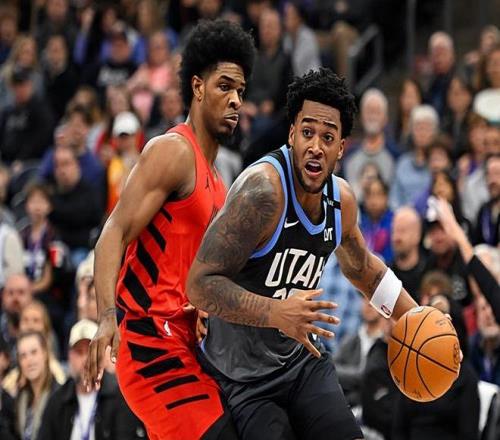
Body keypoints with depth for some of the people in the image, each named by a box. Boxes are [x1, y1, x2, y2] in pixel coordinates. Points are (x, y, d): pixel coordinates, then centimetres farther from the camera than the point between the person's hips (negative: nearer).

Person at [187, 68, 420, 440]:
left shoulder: (342, 199, 0)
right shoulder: (263, 189, -25)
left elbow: (362, 267, 23)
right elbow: (201, 285, -28)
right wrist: (275, 313, -38)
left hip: (301, 359, 7)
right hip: (243, 377, -7)